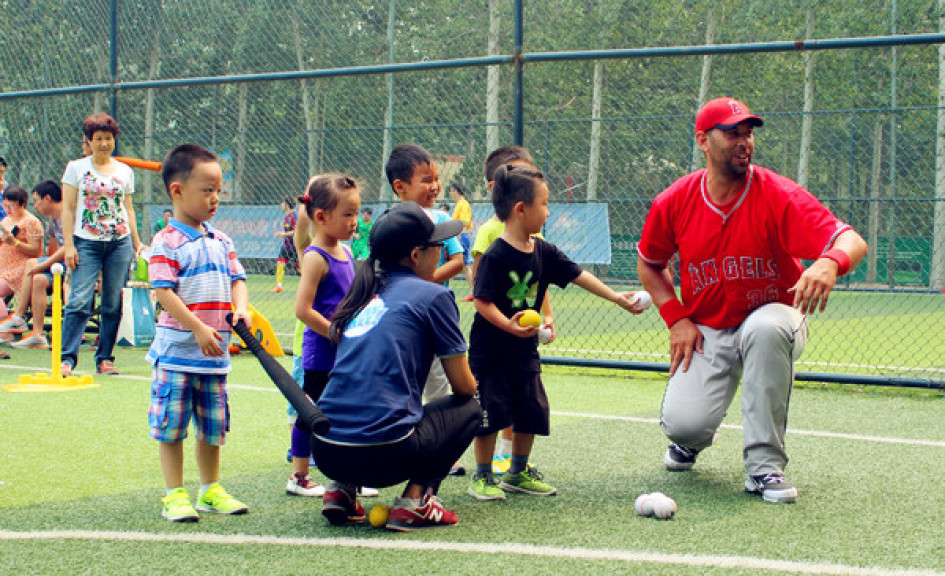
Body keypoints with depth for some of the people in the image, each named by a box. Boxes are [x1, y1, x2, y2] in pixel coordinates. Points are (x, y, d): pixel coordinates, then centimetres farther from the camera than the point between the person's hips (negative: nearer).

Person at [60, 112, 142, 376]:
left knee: (113, 304, 1)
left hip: (119, 242, 3)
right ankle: (67, 358, -10)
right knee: (79, 301, -12)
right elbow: (67, 208, 2)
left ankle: (104, 357, 9)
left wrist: (136, 242, 10)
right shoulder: (76, 168, 6)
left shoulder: (125, 172, 13)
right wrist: (68, 244, -6)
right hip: (86, 242, -3)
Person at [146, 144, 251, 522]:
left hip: (215, 351, 6)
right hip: (177, 349, -6)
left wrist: (241, 308, -9)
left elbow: (236, 279, 12)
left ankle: (211, 490, 26)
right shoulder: (167, 243, -10)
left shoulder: (221, 241, 12)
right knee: (172, 424, 0)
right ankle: (175, 495, 9)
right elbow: (164, 292, -16)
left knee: (212, 425, 13)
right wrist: (198, 328, -20)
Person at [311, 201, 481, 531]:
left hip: (326, 453, 7)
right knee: (470, 408, 17)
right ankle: (414, 500, 1)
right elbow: (463, 386, 6)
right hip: (383, 456, -6)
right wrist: (470, 385, 29)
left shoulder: (364, 294, 19)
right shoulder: (432, 295, 1)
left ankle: (342, 489, 15)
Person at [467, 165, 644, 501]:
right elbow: (483, 301, -21)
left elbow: (578, 276, 8)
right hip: (490, 350, -7)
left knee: (532, 411, 10)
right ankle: (482, 478, 12)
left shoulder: (543, 252, 3)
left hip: (525, 350, 7)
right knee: (491, 413, -3)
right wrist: (508, 325, -34)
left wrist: (616, 297, 5)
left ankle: (518, 473, 27)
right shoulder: (495, 256, -18)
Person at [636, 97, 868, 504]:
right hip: (705, 332, 1)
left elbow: (853, 242, -27)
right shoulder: (673, 203, -7)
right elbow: (649, 263, 11)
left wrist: (830, 262, -51)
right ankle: (691, 439, 23)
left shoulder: (779, 196, -16)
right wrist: (676, 318, -4)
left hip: (771, 318, -1)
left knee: (765, 327, -40)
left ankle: (765, 464, -26)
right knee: (682, 422, -23)